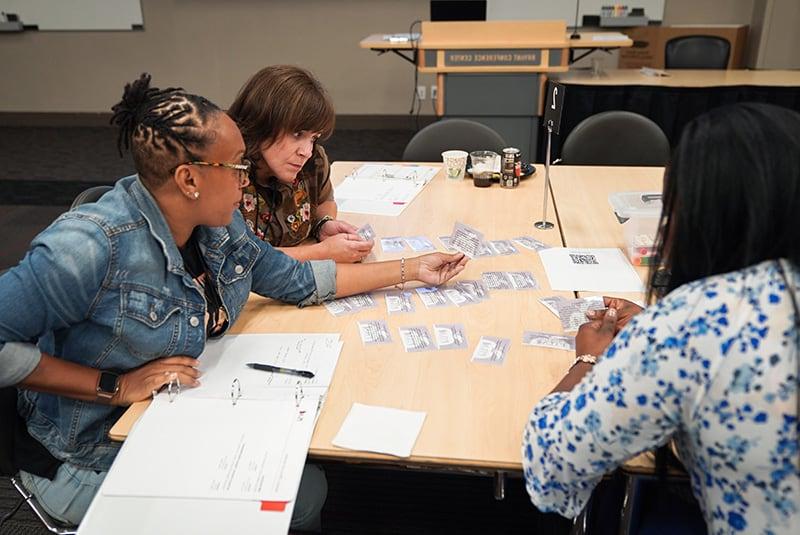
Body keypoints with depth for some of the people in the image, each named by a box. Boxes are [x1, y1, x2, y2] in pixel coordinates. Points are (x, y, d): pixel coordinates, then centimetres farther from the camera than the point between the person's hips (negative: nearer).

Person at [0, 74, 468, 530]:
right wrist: (114, 387, -27)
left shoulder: (221, 226, -5)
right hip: (99, 459, -6)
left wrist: (411, 270, 8)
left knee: (307, 490, -1)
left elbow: (299, 281, 6)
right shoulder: (92, 246, -29)